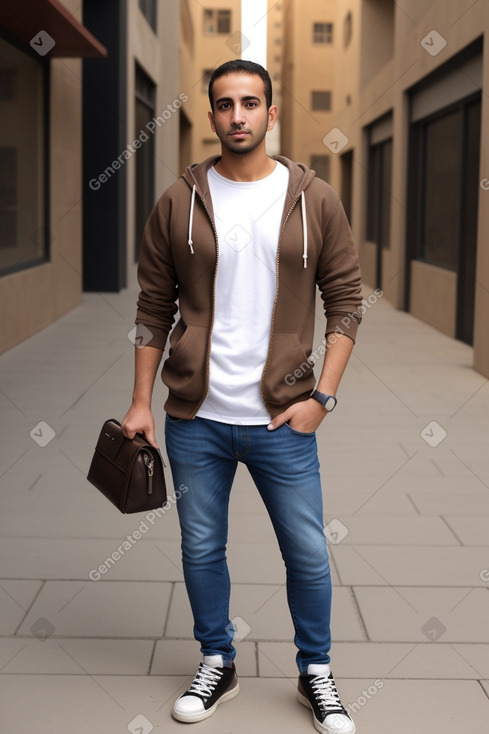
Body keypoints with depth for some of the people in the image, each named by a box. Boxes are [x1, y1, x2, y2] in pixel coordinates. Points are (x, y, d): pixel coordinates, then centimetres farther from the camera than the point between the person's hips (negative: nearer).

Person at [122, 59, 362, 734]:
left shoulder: (315, 201, -1)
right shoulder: (179, 202, 1)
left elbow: (346, 300, 1)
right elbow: (154, 308, 4)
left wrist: (321, 396, -7)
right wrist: (141, 402, 1)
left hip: (282, 420, -1)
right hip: (195, 418, 1)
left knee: (308, 553, 7)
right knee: (201, 549, 13)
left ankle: (316, 674, 29)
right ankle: (217, 666, 34)